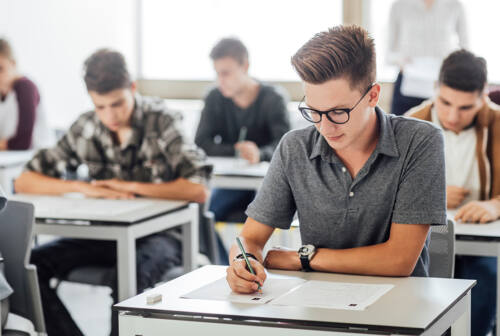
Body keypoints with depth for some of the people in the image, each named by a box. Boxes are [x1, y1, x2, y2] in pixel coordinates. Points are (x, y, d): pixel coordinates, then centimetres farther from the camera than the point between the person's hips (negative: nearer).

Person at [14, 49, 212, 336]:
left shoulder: (160, 121, -10)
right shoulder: (86, 129, 2)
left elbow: (199, 191, -21)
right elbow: (24, 182, 3)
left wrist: (130, 186, -18)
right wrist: (83, 187, -14)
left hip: (157, 234, -5)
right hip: (105, 235, 5)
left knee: (133, 272, -39)